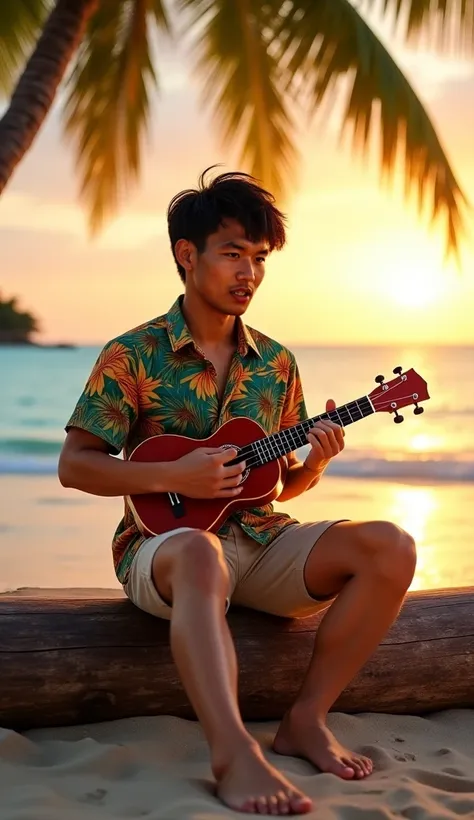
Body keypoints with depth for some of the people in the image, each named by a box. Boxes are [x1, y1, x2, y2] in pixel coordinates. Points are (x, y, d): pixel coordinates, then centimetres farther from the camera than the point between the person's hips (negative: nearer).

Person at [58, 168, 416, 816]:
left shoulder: (276, 364, 11)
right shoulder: (135, 355, -3)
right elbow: (74, 466, -5)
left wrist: (315, 464, -7)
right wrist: (171, 478, -18)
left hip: (258, 539, 5)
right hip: (164, 541, -5)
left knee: (391, 547, -18)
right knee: (200, 554, -42)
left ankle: (306, 719, -14)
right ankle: (234, 753, -51)